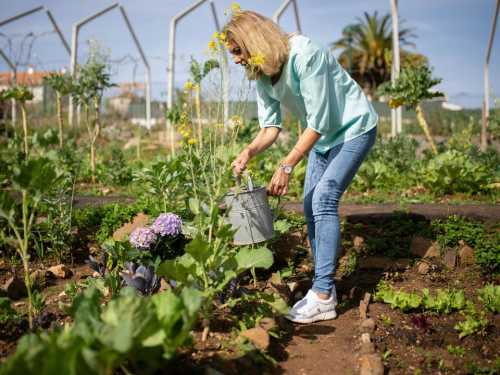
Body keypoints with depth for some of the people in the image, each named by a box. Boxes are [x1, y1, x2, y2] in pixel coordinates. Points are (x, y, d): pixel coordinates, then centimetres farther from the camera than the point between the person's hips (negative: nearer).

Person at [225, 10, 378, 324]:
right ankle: (325, 288, 13)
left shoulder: (304, 55, -28)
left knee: (324, 198, -19)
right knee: (311, 206, 4)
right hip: (322, 136, 9)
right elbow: (271, 126, -4)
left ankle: (323, 297, -16)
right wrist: (250, 151, -25)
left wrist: (287, 166, -30)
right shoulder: (261, 75, -3)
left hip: (354, 128, -8)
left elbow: (318, 122, -28)